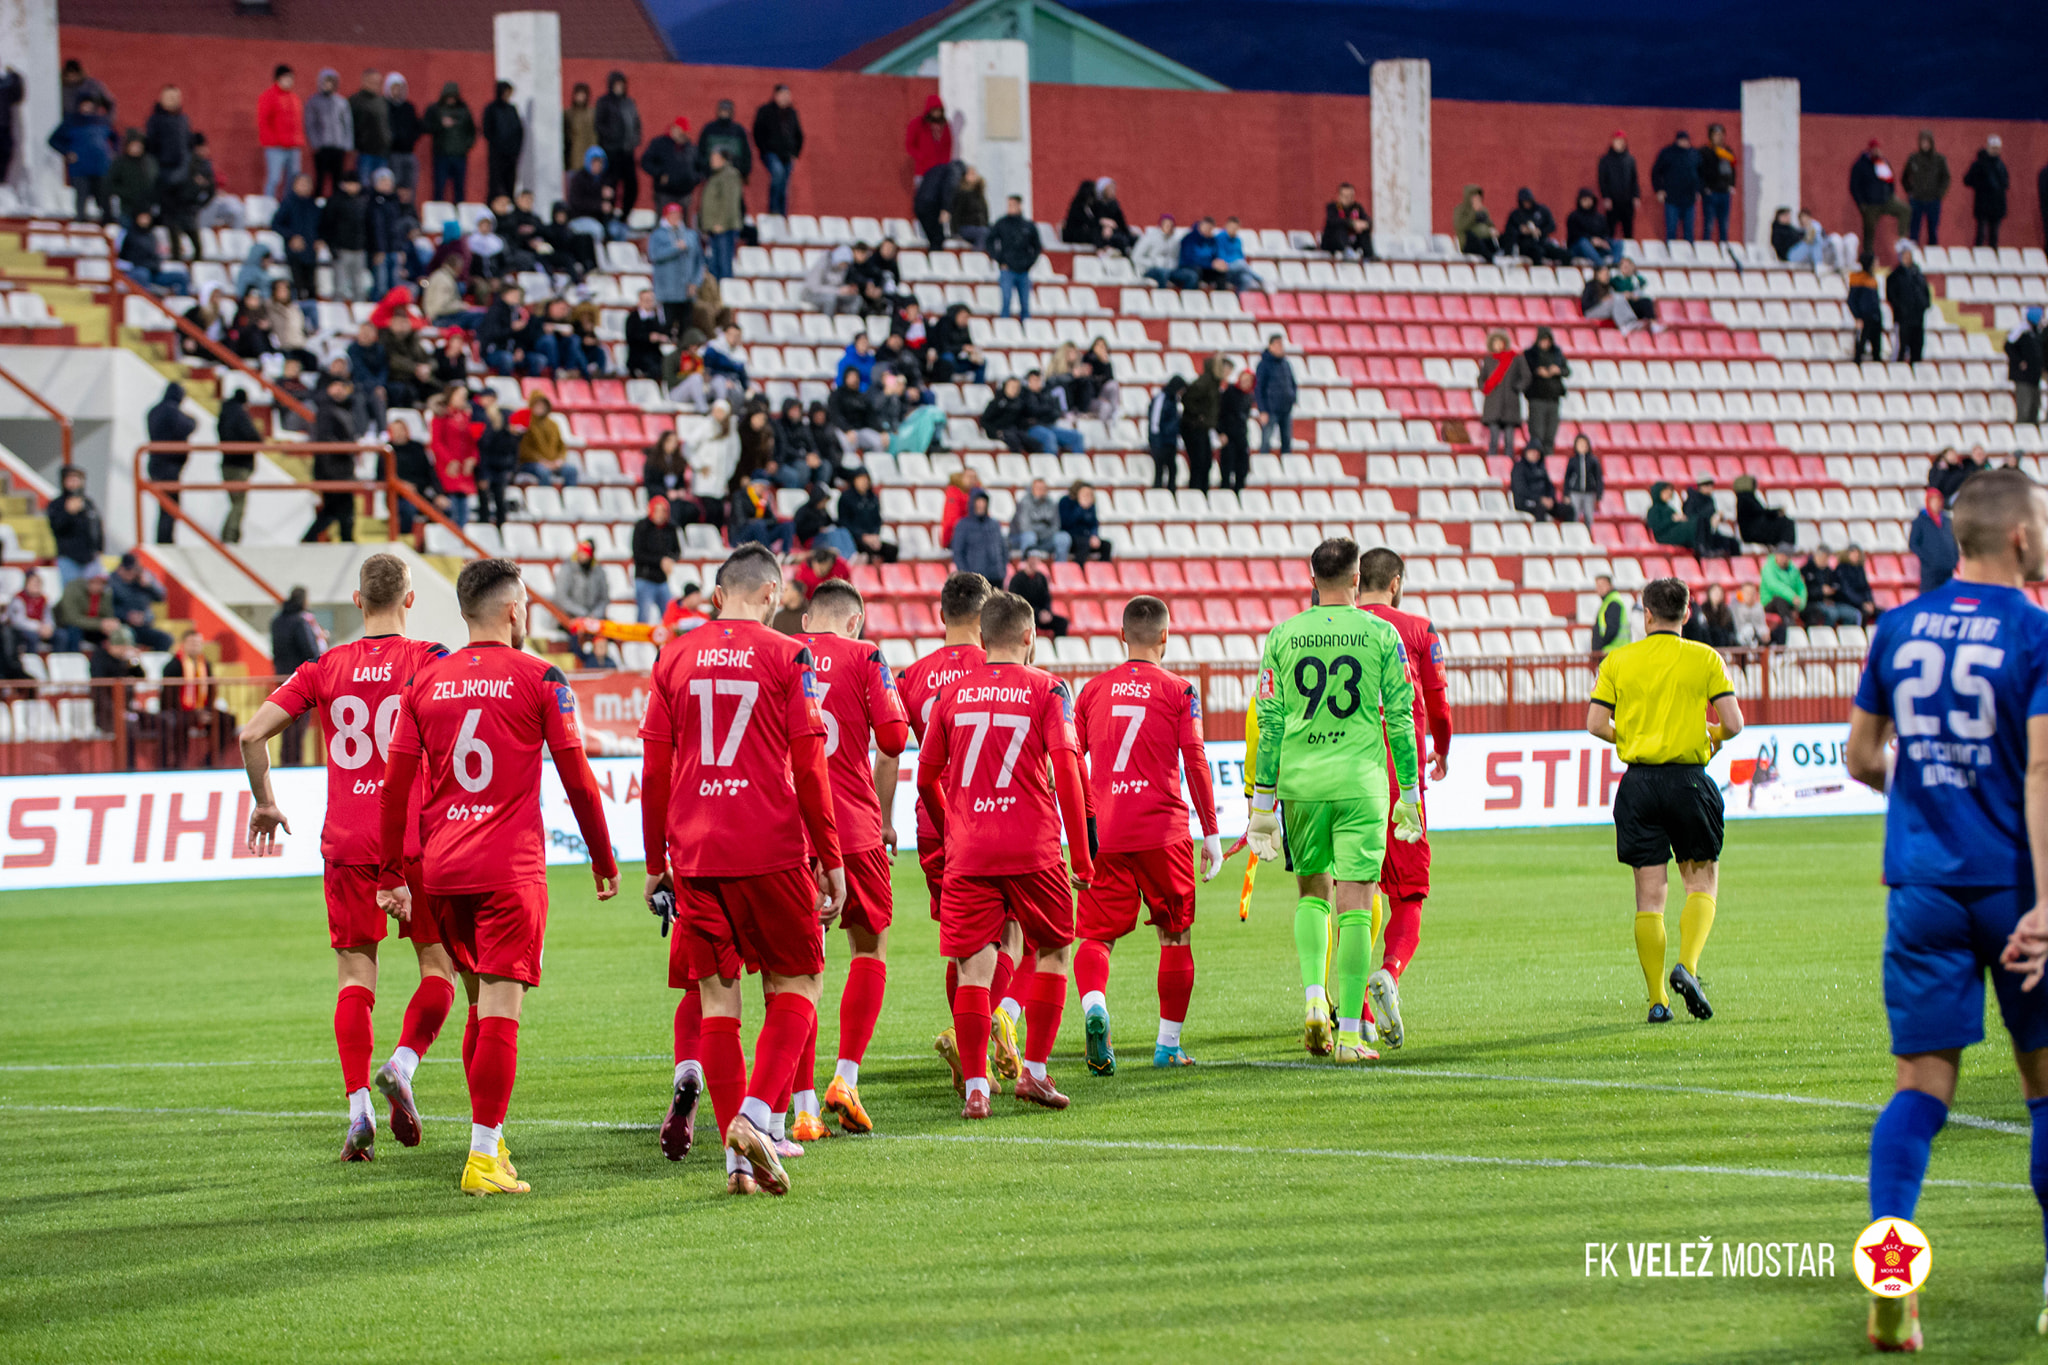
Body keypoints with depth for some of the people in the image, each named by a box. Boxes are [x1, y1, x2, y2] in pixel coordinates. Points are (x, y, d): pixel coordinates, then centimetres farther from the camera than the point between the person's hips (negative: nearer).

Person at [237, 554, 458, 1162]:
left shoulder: (323, 668, 5)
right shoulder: (429, 660, -1)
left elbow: (253, 733, 0)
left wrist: (263, 803, 14)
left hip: (346, 844, 2)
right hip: (417, 838, -2)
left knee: (355, 974, 6)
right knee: (439, 964, 11)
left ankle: (359, 1108, -5)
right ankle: (403, 1063, -12)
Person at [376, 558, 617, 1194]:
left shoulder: (426, 681, 8)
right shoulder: (537, 678, -3)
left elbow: (395, 784, 8)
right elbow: (577, 779, -1)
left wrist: (391, 875, 14)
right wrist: (604, 861, 10)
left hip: (442, 870, 5)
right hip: (511, 868, -5)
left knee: (482, 1004, 18)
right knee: (500, 1010, -7)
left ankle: (490, 1140, 21)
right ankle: (483, 1156, -14)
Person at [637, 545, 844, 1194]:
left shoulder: (675, 658, 9)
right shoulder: (787, 656, -1)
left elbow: (654, 770, 10)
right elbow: (809, 768, -4)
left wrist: (656, 862, 18)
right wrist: (831, 860, 2)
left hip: (695, 852, 3)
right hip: (772, 847, -3)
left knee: (716, 996, 7)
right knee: (795, 986, 8)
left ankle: (737, 1156, -1)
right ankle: (753, 1115, -13)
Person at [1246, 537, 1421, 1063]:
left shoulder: (1282, 636, 3)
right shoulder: (1381, 634, 0)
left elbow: (1269, 723, 3)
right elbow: (1400, 717, 1)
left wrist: (1263, 801, 7)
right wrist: (1410, 793, 9)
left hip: (1300, 782, 2)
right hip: (1361, 782, -2)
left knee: (1312, 891, 20)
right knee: (1355, 904, -1)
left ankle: (1313, 995, 0)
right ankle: (1350, 1033, -4)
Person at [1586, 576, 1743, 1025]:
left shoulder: (1618, 661, 4)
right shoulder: (1705, 659, 0)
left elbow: (1595, 724, -1)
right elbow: (1733, 724, -5)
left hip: (1639, 781, 1)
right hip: (1689, 778, -1)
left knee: (1649, 892, 3)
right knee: (1702, 879, 12)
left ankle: (1658, 999, 1)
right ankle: (1687, 965, -11)